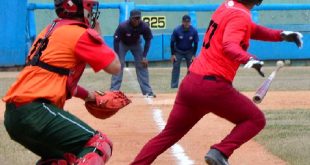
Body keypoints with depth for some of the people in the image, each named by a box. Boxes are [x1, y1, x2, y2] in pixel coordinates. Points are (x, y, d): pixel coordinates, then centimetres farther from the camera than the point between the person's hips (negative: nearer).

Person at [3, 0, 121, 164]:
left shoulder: (52, 30, 24)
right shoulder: (80, 33, -3)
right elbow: (114, 67, 0)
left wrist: (86, 94, 29)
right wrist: (97, 33, 11)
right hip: (36, 111, -9)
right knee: (99, 145, -13)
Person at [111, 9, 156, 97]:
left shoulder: (144, 27, -29)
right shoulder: (123, 26, -36)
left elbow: (148, 41, -14)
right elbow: (116, 41, -26)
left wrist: (144, 57, -17)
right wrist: (117, 57, -29)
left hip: (136, 44, 2)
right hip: (122, 44, -2)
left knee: (143, 65, -1)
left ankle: (147, 91, 5)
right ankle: (113, 91, -11)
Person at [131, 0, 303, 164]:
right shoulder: (240, 15, -10)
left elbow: (251, 30, 32)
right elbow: (229, 45, -28)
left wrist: (281, 35, 20)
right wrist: (248, 58, -46)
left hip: (190, 83, 8)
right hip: (213, 87, -8)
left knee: (169, 134, 14)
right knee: (256, 119, 7)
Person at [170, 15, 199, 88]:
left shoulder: (194, 31, -19)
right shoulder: (177, 30, -23)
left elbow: (196, 43, -7)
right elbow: (172, 42, -12)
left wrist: (194, 55, -8)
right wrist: (173, 54, -12)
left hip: (189, 51, 1)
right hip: (178, 51, -1)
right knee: (176, 67, -7)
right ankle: (174, 86, -4)